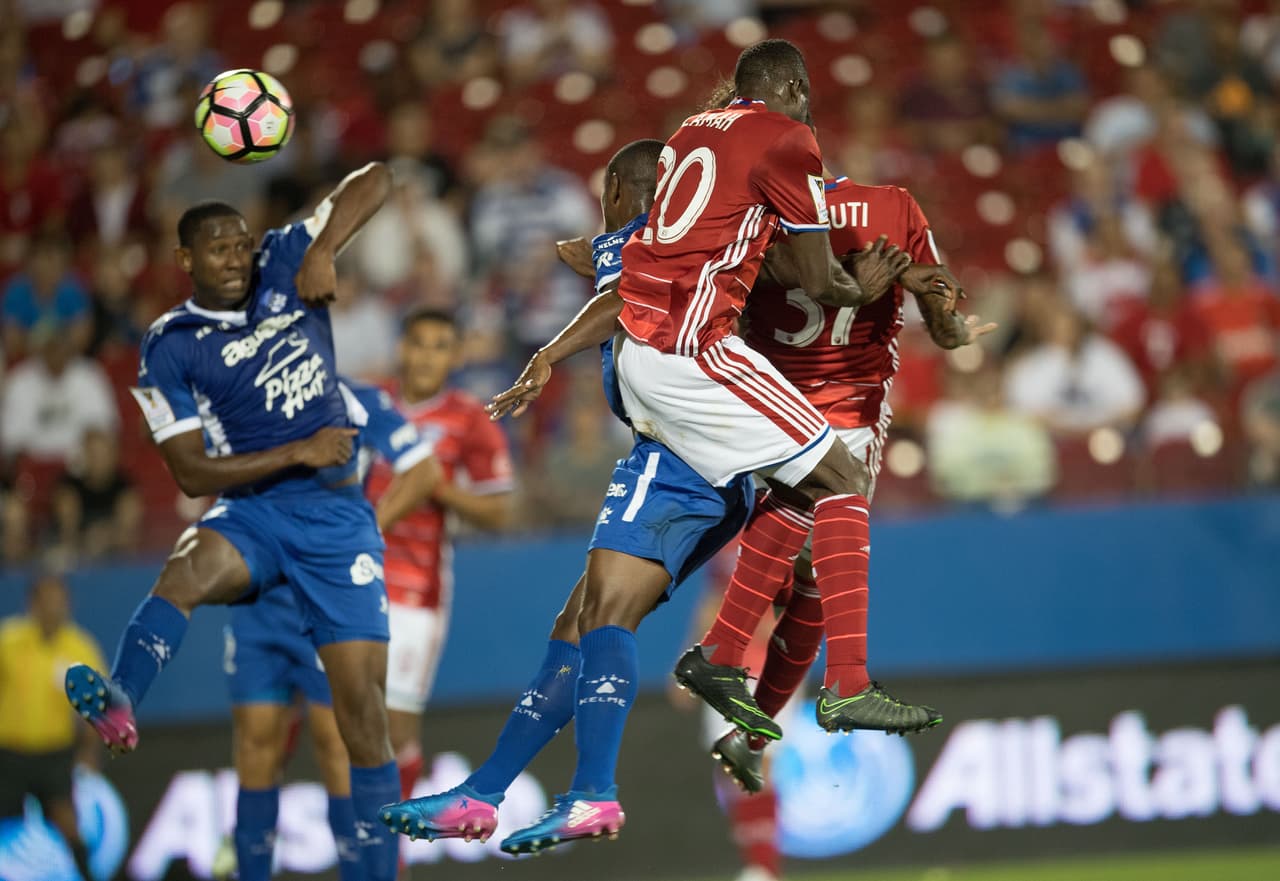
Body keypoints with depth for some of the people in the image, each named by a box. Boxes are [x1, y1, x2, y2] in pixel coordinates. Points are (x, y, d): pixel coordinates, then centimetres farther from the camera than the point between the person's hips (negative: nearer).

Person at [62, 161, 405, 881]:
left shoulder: (285, 268, 7)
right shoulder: (172, 350, 1)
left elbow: (374, 182, 5)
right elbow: (191, 473, -3)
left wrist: (322, 251, -12)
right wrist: (296, 454, -13)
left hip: (339, 515, 2)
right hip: (252, 508, -2)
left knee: (363, 702, -6)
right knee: (191, 566, -37)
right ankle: (118, 704, -62)